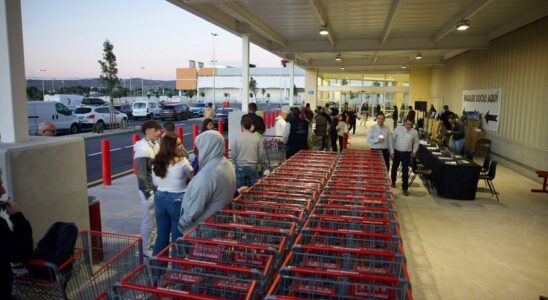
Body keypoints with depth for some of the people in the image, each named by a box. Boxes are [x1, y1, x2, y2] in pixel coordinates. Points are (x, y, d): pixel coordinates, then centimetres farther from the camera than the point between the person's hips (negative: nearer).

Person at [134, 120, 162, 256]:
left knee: (156, 219, 18)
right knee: (149, 220, 3)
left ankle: (150, 244, 33)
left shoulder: (155, 145, 7)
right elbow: (141, 173, -19)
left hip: (158, 188, 8)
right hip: (149, 190, -8)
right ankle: (145, 249, 18)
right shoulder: (142, 148, -18)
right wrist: (147, 192, -18)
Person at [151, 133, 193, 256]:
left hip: (160, 198, 5)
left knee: (162, 234, 19)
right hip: (177, 200, -5)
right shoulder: (182, 161, -16)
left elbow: (155, 182, 10)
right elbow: (192, 176, -2)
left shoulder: (156, 162, 1)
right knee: (178, 235, 9)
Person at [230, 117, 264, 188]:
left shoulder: (236, 138, -7)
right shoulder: (257, 138, -5)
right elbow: (261, 153, -1)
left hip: (240, 167, 0)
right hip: (253, 167, 1)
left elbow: (233, 154, -3)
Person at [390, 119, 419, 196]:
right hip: (397, 152, 0)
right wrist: (392, 151, -7)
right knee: (394, 168, 17)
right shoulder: (398, 128, -9)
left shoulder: (414, 132, -5)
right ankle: (393, 182, 42)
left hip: (407, 153, 0)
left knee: (405, 171, -1)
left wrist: (414, 151, -3)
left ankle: (405, 188, 10)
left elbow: (416, 142, 9)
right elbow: (392, 140, -5)